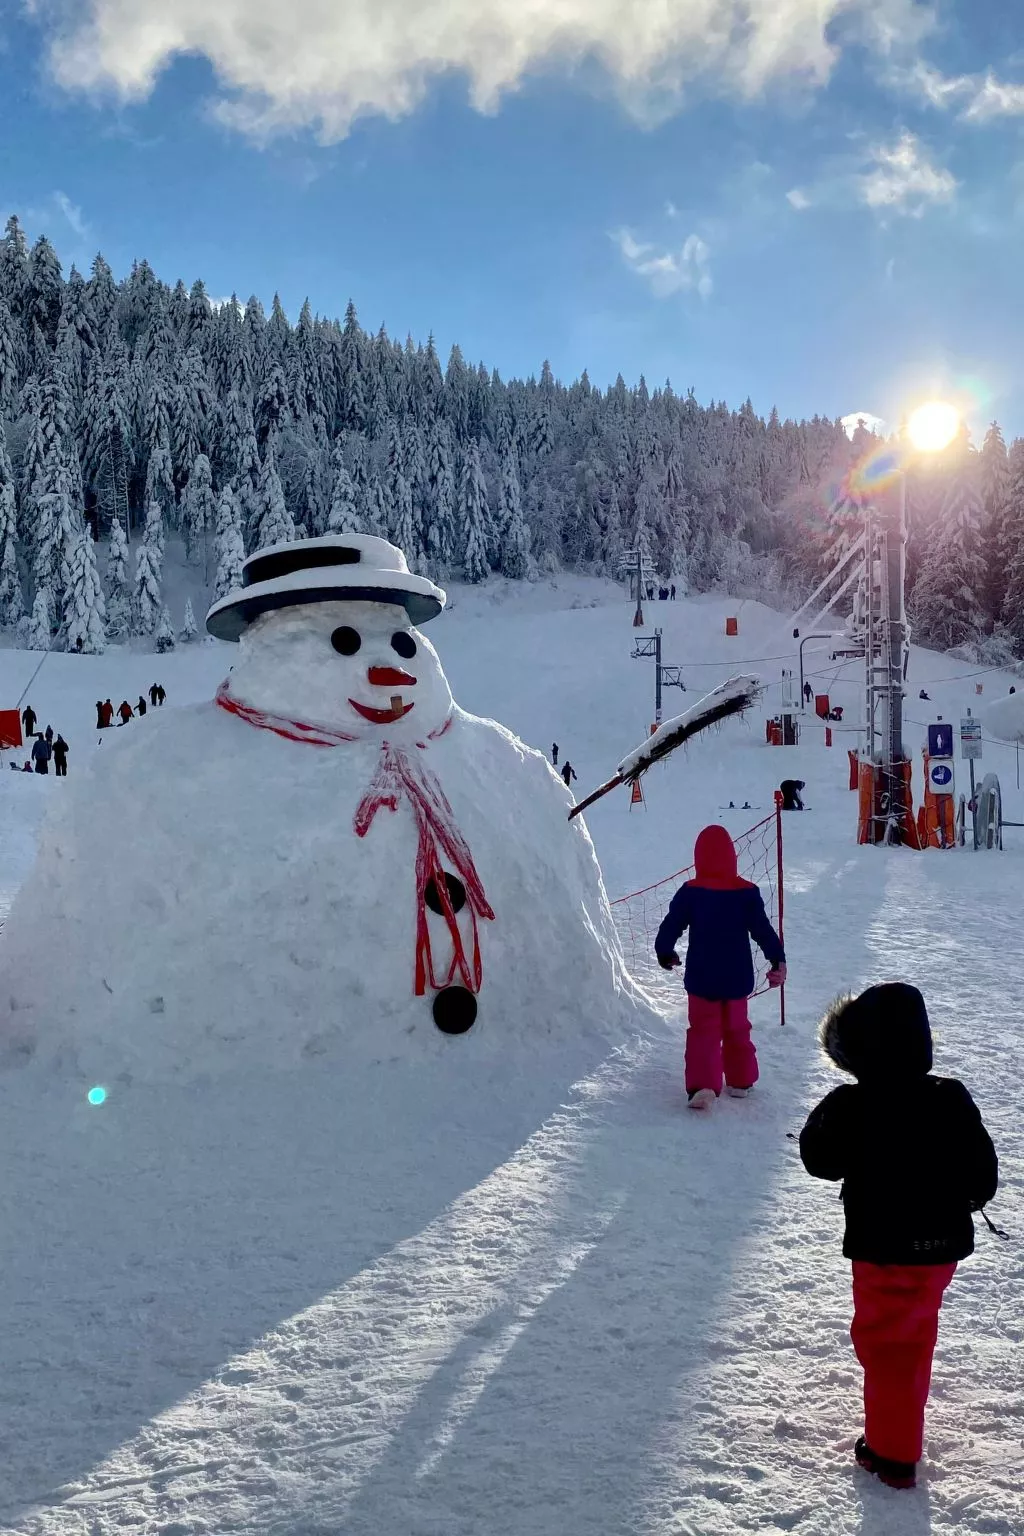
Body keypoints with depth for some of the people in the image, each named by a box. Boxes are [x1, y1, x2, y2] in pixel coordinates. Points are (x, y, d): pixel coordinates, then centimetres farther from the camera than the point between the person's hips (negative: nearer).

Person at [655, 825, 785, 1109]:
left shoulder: (690, 892, -11)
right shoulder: (747, 893, -7)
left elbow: (671, 926, -4)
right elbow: (763, 930, -6)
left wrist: (665, 953, 13)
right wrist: (778, 960, 4)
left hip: (702, 979, -2)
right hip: (737, 979, 2)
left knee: (703, 1031, 3)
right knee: (736, 1028, 20)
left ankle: (703, 1085, -14)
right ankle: (740, 1081, 28)